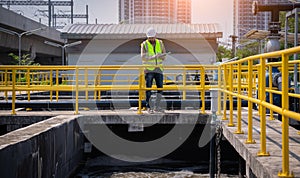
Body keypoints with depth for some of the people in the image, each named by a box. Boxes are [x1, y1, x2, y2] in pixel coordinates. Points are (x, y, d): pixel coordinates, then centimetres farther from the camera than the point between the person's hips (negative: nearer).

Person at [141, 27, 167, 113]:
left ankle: (156, 106, 10)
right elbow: (143, 57, -13)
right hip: (148, 69, -3)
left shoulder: (160, 43, 9)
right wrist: (153, 57, -25)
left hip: (158, 69, 4)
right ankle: (148, 107, 4)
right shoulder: (144, 44, -2)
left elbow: (164, 55, 7)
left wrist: (160, 56, -16)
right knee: (148, 88, -3)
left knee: (160, 88, 1)